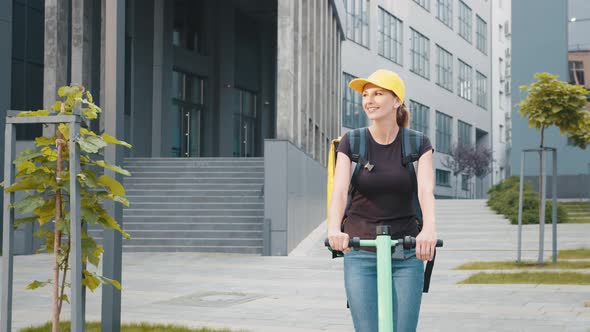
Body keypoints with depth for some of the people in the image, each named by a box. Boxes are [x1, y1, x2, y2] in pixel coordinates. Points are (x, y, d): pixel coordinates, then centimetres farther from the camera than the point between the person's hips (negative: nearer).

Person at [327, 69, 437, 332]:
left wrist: (429, 229, -37)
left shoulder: (418, 144, 0)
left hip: (407, 254, 0)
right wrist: (334, 229, -36)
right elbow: (339, 190, -15)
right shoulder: (351, 143, -1)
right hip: (360, 253, 0)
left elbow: (426, 190, -16)